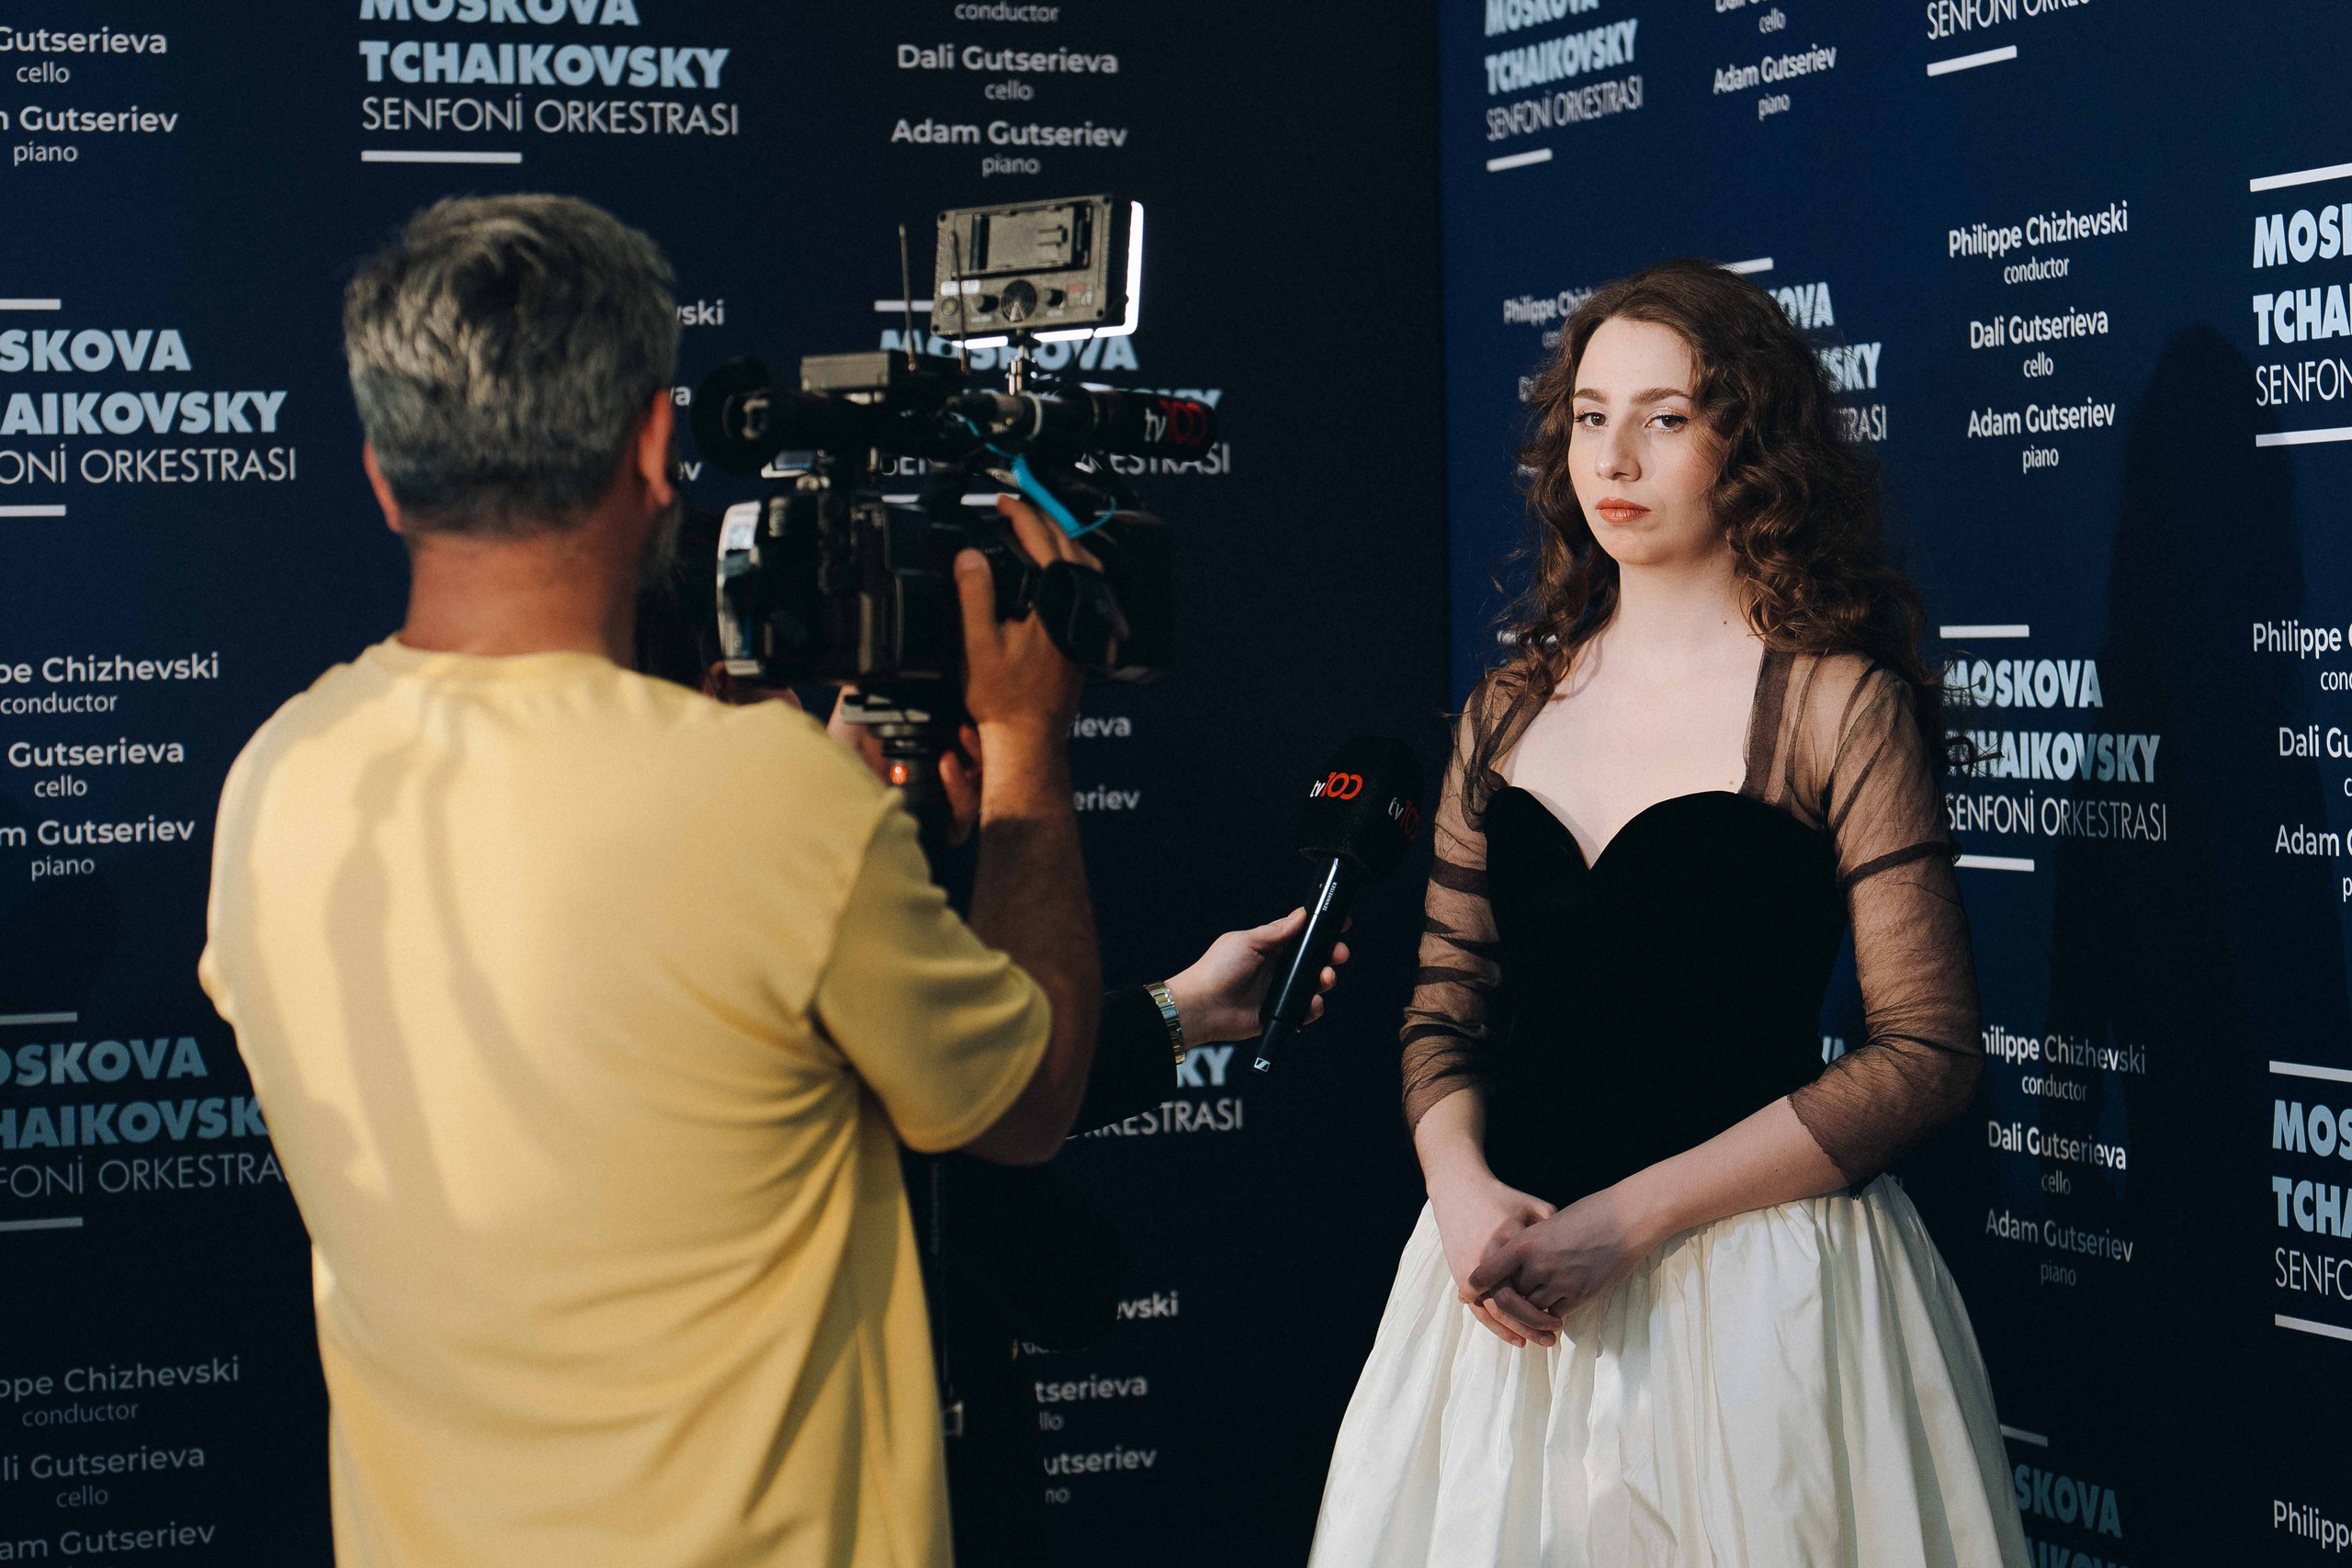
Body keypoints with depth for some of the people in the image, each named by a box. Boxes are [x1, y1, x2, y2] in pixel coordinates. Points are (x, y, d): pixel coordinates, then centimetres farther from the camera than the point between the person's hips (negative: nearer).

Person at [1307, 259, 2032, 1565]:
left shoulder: (1838, 705, -6)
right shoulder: (1512, 709, 9)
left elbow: (1928, 1052, -10)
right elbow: (1445, 1005, 12)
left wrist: (1629, 1220, -15)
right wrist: (1461, 1189, -10)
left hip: (1757, 1287, -4)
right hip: (1509, 1284, 4)